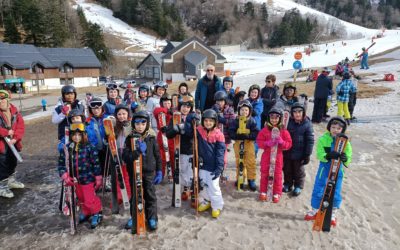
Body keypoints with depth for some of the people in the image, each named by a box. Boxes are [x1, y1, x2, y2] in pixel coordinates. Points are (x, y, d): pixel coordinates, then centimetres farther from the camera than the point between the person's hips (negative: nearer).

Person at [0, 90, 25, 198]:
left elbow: (21, 125, -4)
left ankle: (11, 181, 41)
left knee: (13, 162, 21)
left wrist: (16, 138, -15)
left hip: (12, 142, 6)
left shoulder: (14, 110, 0)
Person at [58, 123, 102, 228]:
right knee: (81, 198, 23)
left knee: (89, 200, 1)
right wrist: (65, 176, -11)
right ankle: (85, 212, 48)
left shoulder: (89, 148, -16)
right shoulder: (67, 148, -6)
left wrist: (98, 179, -7)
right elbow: (61, 163, 0)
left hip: (88, 178, -4)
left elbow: (96, 163, -11)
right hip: (75, 180, 4)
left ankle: (97, 213, 28)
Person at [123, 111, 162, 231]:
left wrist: (159, 171, 0)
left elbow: (157, 156, 1)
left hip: (149, 172, 0)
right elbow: (125, 157, -16)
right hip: (134, 172, 1)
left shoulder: (151, 138, -5)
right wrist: (138, 151, -30)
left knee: (150, 196, 10)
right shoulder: (130, 138, -7)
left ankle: (152, 218, 26)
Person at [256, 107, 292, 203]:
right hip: (266, 155, 1)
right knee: (264, 174, 11)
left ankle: (276, 194, 23)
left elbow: (289, 144, -5)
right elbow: (259, 142, -6)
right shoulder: (265, 129, -5)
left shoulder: (283, 130, -6)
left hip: (278, 156, -1)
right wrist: (268, 143, -23)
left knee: (277, 175, 9)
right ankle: (263, 192, 26)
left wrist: (281, 142, -24)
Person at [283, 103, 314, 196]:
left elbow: (310, 140, -10)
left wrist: (307, 155, -10)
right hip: (287, 152, 3)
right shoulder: (288, 122, -6)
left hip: (299, 154, -3)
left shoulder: (307, 124, -14)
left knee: (299, 171, 15)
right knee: (287, 170, 18)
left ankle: (298, 186, 34)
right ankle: (287, 184, 37)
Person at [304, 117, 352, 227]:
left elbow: (349, 156, -10)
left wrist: (345, 158, -33)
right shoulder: (323, 139, -11)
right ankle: (314, 211, 29)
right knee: (318, 190, 8)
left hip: (337, 170, 1)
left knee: (336, 193, 10)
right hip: (324, 168, -1)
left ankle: (333, 214, 31)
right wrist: (328, 156, -36)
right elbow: (319, 155, -16)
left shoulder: (345, 141, -6)